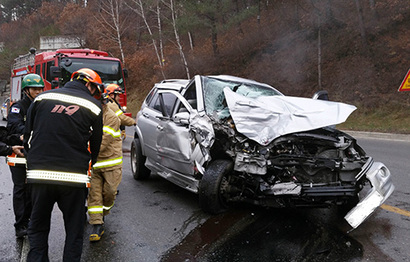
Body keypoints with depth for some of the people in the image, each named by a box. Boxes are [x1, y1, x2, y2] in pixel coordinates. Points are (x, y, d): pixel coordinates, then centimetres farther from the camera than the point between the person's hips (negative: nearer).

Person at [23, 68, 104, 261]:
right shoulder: (93, 106, 2)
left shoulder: (42, 98, 9)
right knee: (74, 231, 12)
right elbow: (95, 145, 9)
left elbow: (28, 137, 13)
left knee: (38, 228, 19)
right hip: (74, 178, -2)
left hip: (40, 174, 2)